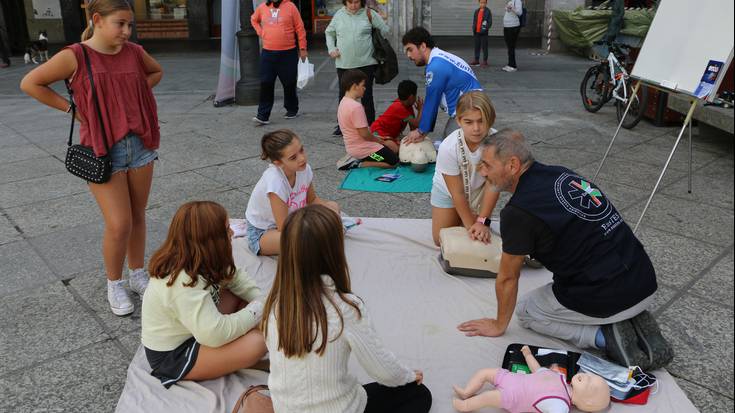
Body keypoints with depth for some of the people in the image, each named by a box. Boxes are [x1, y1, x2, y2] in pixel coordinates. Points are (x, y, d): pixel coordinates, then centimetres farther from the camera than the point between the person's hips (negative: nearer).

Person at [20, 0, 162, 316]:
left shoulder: (134, 52, 1)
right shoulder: (75, 56, -11)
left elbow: (156, 72, 22)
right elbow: (30, 83, -5)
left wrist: (135, 95, 8)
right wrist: (72, 109, -6)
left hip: (140, 145, 5)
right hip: (103, 151, -4)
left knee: (138, 217, 13)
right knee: (119, 224, -6)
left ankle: (138, 274, 31)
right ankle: (114, 285, 17)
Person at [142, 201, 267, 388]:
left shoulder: (196, 260, -7)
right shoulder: (185, 283, -34)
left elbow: (235, 277, 4)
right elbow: (215, 334, -36)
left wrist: (262, 302, -12)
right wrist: (256, 310, -23)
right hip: (171, 357, -9)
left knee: (240, 296, 1)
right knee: (256, 343, -22)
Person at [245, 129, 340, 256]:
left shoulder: (304, 169, -15)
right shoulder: (274, 181, -34)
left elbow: (312, 200, 4)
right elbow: (284, 228, -30)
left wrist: (329, 209, -16)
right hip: (261, 233, -7)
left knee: (333, 206, 0)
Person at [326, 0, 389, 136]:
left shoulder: (369, 14, -2)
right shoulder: (339, 15, 5)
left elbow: (384, 29, 6)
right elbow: (329, 32, 18)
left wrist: (372, 43, 2)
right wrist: (331, 49, 5)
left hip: (366, 63, -2)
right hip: (344, 64, 2)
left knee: (367, 96, 4)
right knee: (344, 95, 10)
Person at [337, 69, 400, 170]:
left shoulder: (343, 103, 6)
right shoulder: (356, 107, -24)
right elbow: (364, 134, -22)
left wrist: (377, 138, 11)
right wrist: (381, 141, -5)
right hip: (363, 149, -9)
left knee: (393, 146, 20)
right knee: (394, 161, -3)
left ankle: (354, 159, 8)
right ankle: (358, 164, -6)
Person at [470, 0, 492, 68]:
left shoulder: (488, 11, -4)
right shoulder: (476, 11, 11)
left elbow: (490, 22, -7)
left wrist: (486, 28, -17)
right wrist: (473, 30, 10)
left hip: (483, 32, -5)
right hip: (477, 32, 5)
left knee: (484, 47, -2)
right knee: (476, 47, 11)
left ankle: (485, 61, 2)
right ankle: (476, 60, 20)